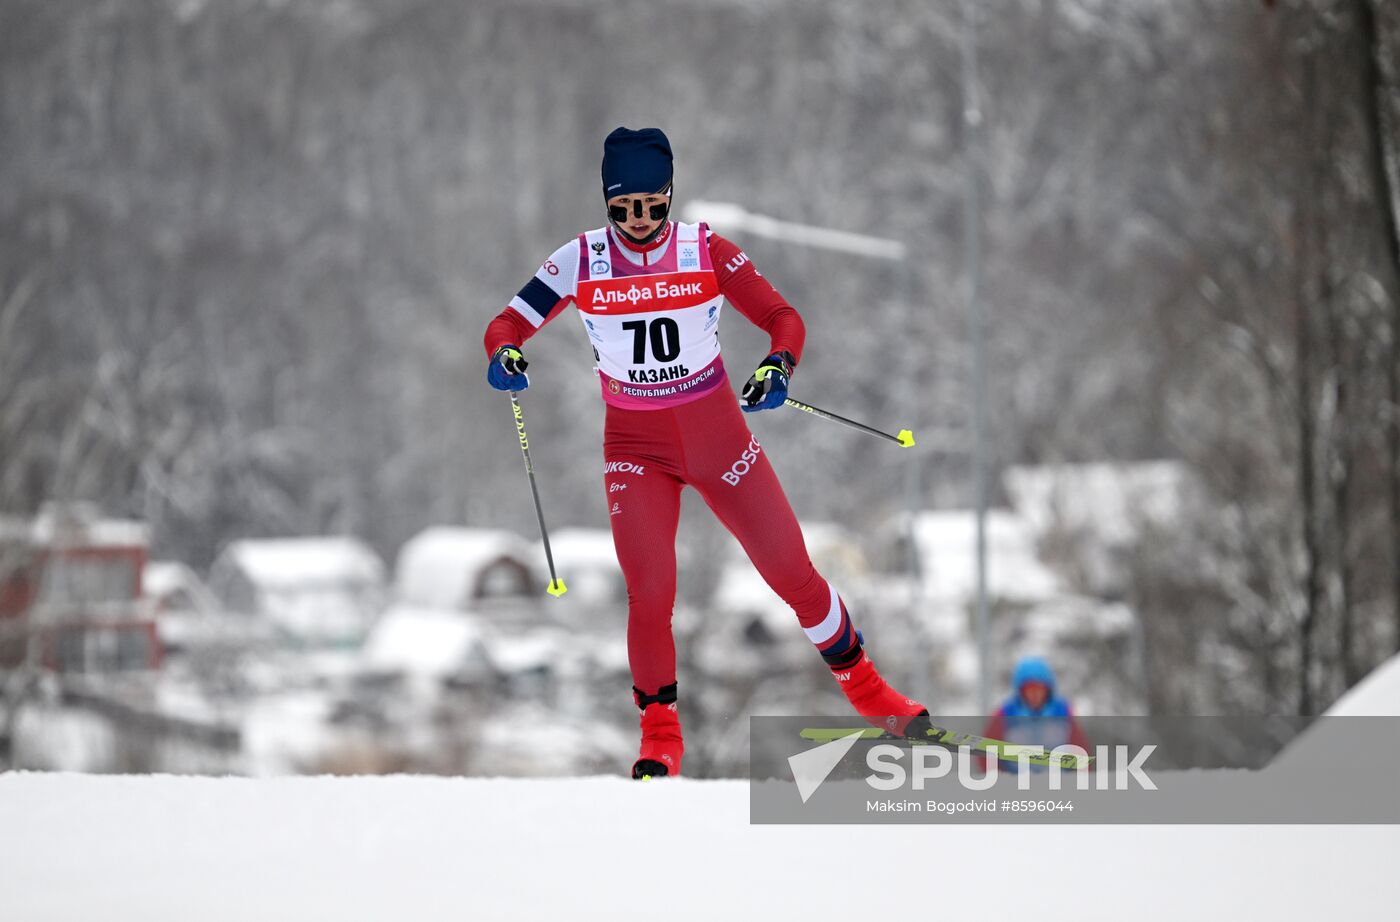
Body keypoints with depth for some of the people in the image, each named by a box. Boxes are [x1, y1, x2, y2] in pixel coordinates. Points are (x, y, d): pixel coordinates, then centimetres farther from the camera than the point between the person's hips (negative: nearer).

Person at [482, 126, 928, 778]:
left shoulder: (707, 251, -10)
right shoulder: (581, 261, -9)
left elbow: (782, 317, -9)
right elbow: (509, 324, -7)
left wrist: (778, 364, -30)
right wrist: (503, 354, -30)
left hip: (717, 431, 0)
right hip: (634, 446, 0)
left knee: (792, 572, 2)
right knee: (649, 593, -14)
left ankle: (865, 688, 25)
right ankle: (660, 737, 4)